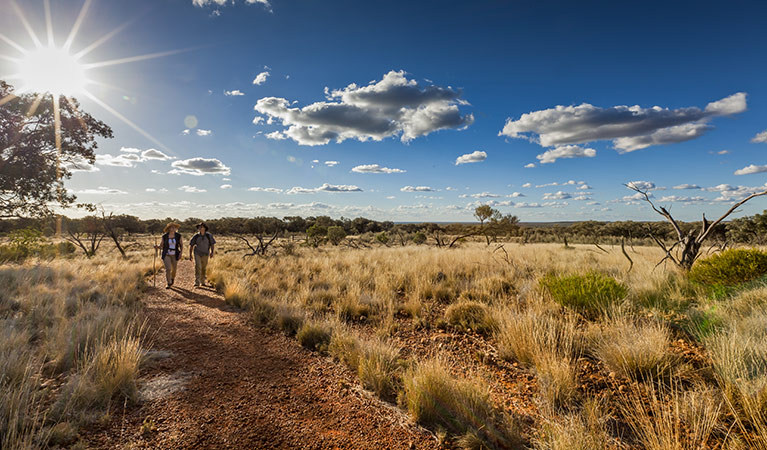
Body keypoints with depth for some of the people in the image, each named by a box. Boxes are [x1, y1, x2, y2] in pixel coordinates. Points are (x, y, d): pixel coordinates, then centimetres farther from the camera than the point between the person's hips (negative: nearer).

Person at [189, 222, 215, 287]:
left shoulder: (209, 235, -8)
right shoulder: (196, 236, -7)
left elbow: (212, 244, 0)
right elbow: (191, 245, 1)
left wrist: (212, 252, -13)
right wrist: (190, 255, -2)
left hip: (205, 254, 2)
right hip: (197, 253, -1)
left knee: (204, 268, 13)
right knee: (197, 267, -16)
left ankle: (203, 282, 29)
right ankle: (197, 283, -16)